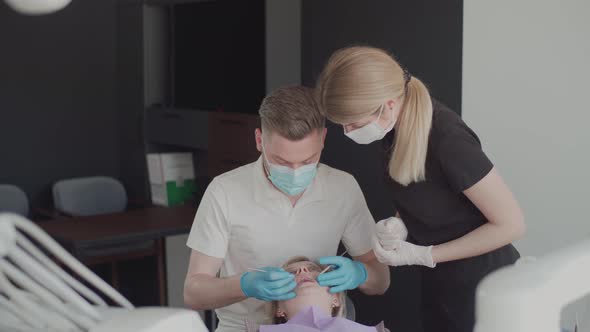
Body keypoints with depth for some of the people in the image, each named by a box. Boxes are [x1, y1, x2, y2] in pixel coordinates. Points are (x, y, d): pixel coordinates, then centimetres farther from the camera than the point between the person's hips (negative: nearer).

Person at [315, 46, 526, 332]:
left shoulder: (449, 141, -31)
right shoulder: (398, 124, -8)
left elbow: (511, 224, -22)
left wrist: (422, 255, -20)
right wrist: (398, 226, -11)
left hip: (482, 283, -7)